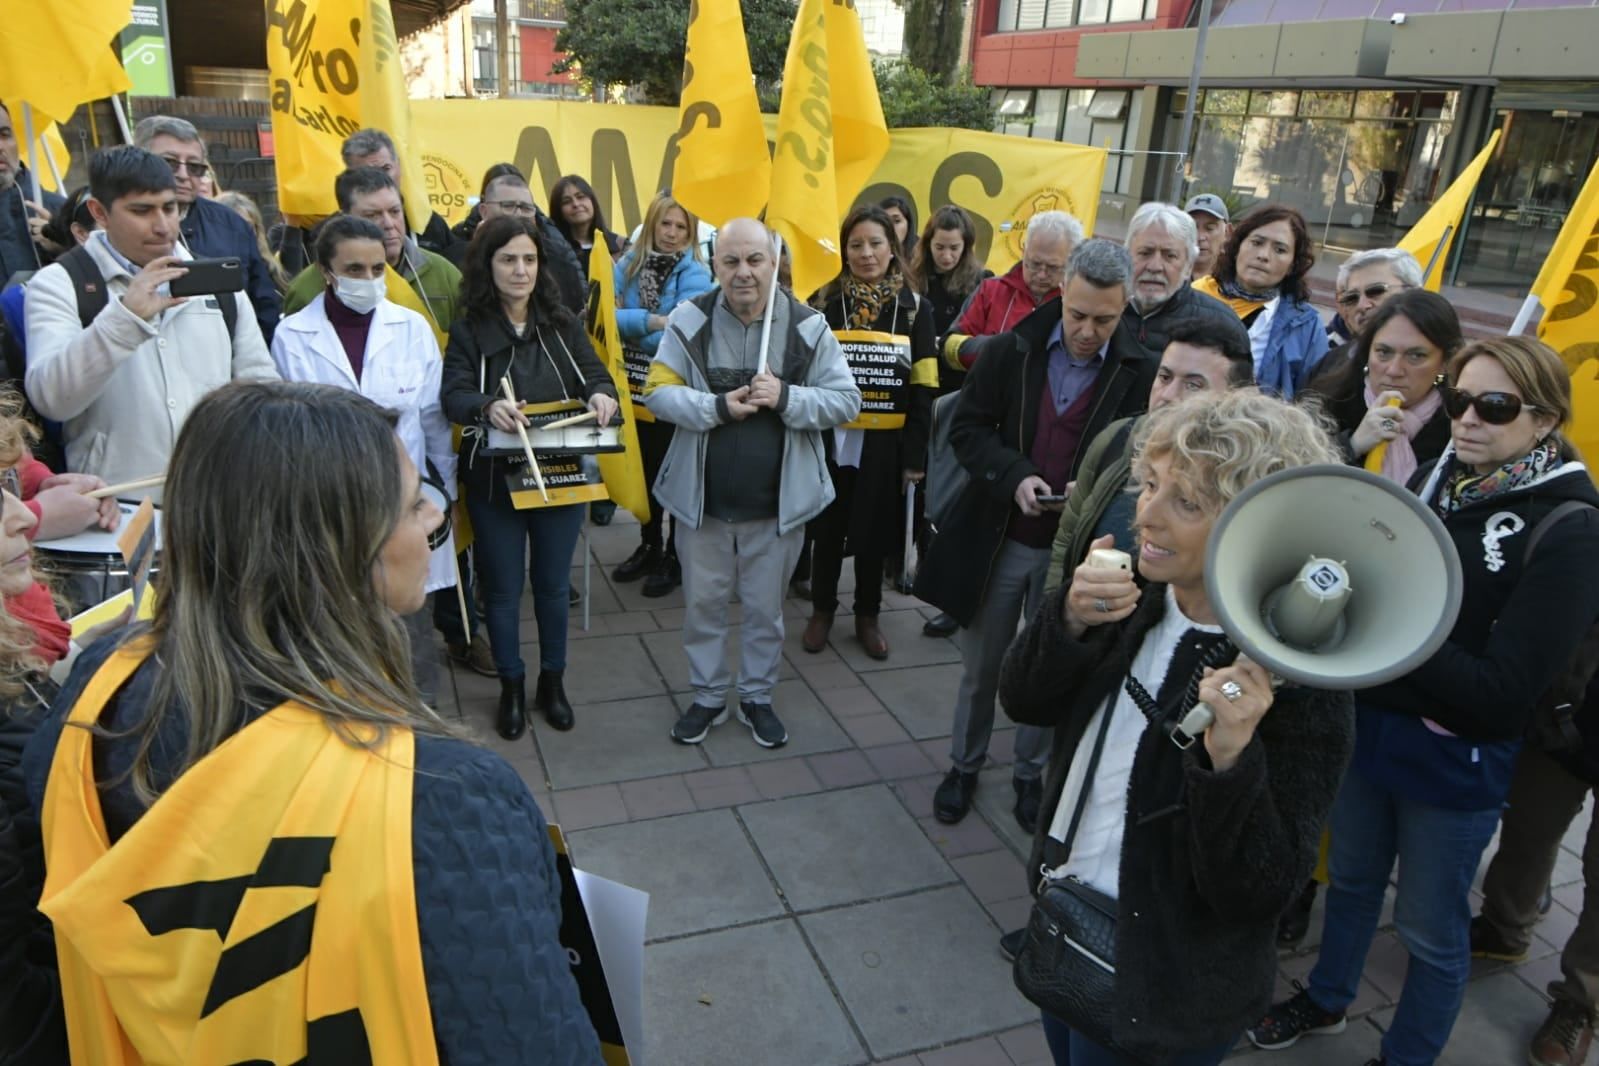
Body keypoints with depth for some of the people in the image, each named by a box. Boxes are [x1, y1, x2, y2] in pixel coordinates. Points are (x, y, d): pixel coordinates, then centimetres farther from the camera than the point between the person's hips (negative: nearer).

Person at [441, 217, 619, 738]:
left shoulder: (563, 323, 2)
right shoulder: (468, 330, -5)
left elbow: (595, 374, -3)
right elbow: (453, 395, -18)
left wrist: (602, 394, -28)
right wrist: (488, 406, -40)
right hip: (493, 479, -2)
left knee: (553, 584, 14)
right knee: (503, 588, 10)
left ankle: (552, 681, 34)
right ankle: (511, 688, 29)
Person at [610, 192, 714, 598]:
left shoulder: (694, 274, -9)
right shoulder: (628, 264, 4)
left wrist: (629, 324, -19)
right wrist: (652, 321, -21)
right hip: (635, 384, 5)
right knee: (643, 469, 17)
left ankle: (675, 557, 20)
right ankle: (649, 546, 33)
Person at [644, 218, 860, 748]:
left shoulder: (807, 326, -6)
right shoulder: (690, 320, -6)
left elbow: (847, 401, -6)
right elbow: (658, 392, -7)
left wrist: (786, 397, -22)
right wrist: (718, 407, -22)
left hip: (777, 502, 0)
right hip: (702, 498, 1)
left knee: (764, 607, 15)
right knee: (702, 603, 14)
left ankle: (758, 696, 35)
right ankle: (707, 696, 34)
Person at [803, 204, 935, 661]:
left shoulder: (914, 308, 0)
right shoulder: (827, 301, 1)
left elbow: (924, 388, -2)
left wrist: (915, 454, -7)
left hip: (883, 443, 0)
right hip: (829, 437, 0)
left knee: (872, 532, 10)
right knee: (827, 529, 9)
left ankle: (867, 616, 28)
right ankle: (822, 610, 28)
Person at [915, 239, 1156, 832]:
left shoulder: (1140, 373, -10)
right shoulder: (1013, 350, -6)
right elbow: (967, 428, -2)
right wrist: (1014, 476, -18)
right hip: (997, 539, 1)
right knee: (980, 667, 16)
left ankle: (1031, 773, 37)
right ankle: (964, 765, 37)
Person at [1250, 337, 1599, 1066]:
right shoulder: (1433, 479, -2)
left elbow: (1502, 692, -23)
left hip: (1454, 763, -5)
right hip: (1368, 723, 5)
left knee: (1430, 929, 14)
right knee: (1352, 876, 25)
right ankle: (1326, 999, 49)